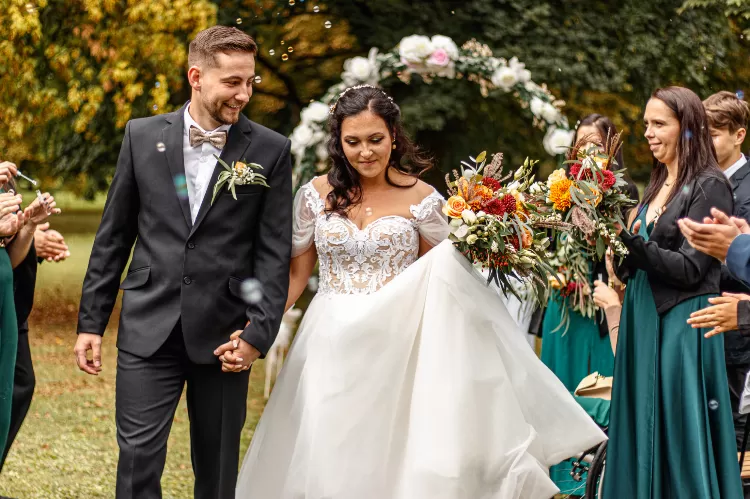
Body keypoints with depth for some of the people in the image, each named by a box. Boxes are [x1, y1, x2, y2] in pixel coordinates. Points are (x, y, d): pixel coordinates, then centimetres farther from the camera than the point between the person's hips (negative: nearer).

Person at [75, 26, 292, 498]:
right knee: (138, 458, -5)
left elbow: (275, 253, -1)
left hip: (224, 335, 0)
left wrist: (258, 333, -10)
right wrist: (91, 322, 7)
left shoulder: (271, 150, 0)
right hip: (149, 330, 0)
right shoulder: (143, 136, 4)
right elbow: (113, 237, 8)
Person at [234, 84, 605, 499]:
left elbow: (441, 278, 6)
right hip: (331, 347, 2)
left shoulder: (421, 198, -1)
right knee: (327, 459, 1)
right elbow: (296, 272, 7)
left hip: (398, 347, -2)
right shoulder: (316, 195, 3)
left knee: (393, 457, -3)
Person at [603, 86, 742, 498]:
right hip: (644, 318, 8)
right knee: (643, 430, 9)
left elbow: (690, 268, -16)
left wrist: (636, 245, -26)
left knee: (680, 434, -3)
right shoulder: (658, 186, 15)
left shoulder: (710, 186, -10)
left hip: (683, 323, -8)